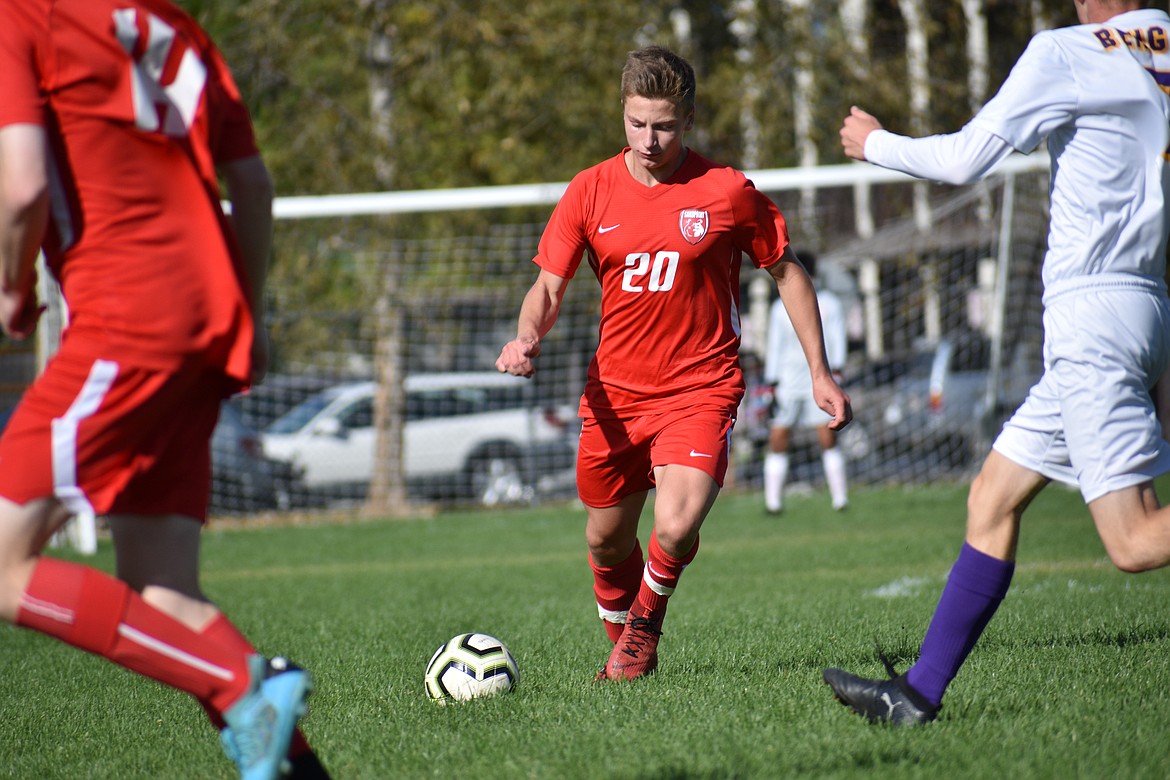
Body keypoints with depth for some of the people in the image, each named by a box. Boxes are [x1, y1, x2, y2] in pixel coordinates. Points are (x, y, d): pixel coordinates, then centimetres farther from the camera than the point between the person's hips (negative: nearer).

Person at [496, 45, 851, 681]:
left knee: (675, 530, -23)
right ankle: (624, 646, 41)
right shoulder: (590, 191, 0)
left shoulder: (727, 192, -6)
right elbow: (549, 287, 5)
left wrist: (819, 373, 5)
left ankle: (646, 622, 8)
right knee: (606, 543, 12)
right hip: (615, 394, 3)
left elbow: (787, 272, 6)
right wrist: (527, 338, -18)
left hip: (700, 390, -3)